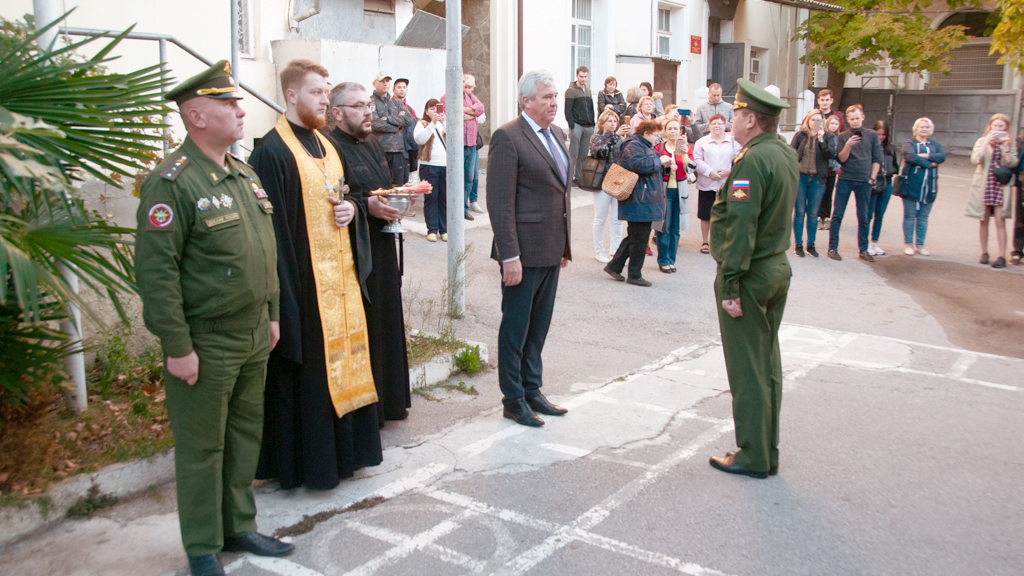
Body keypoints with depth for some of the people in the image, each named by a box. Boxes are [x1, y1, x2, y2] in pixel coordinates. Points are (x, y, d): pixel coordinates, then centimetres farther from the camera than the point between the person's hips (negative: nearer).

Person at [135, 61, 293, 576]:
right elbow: (155, 272, -19)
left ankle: (239, 527, 34)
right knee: (202, 448, 7)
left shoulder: (245, 175, 10)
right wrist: (177, 348, -19)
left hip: (253, 339, 8)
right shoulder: (172, 182, -16)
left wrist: (272, 315, 16)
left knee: (245, 437, 18)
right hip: (205, 346, -7)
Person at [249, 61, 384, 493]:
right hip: (303, 281, -8)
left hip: (340, 275, 8)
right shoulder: (272, 152, -12)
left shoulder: (325, 145, 15)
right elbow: (272, 223, -17)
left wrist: (351, 207, -1)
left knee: (344, 359, 14)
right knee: (309, 371, 0)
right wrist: (286, 290, -21)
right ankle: (310, 462, 13)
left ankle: (345, 449, 27)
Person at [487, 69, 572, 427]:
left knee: (538, 325, 16)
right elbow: (500, 202, -17)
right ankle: (513, 399, 18)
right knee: (516, 327, 5)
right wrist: (509, 256, -20)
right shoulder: (507, 138, -13)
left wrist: (564, 244, 15)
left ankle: (532, 391, 29)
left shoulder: (557, 134, 13)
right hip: (524, 251, -8)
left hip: (551, 250, 8)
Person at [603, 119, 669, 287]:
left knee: (635, 237, 14)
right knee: (639, 238, -4)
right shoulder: (633, 146, -12)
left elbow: (651, 168, 30)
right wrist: (659, 161, -16)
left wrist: (663, 164, 11)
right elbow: (640, 165, -28)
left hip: (644, 202, 11)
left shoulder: (646, 147, 23)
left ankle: (614, 266, 20)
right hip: (639, 203, -11)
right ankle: (634, 275, 5)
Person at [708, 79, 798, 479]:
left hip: (751, 275, -10)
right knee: (767, 363, 16)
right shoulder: (787, 154, 10)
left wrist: (729, 285, -22)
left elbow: (740, 227, -24)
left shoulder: (752, 161, -20)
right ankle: (768, 452, 25)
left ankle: (754, 457, 10)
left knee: (747, 370, 0)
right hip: (778, 268, 10)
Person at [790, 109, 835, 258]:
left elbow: (831, 153, -9)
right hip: (800, 177, -1)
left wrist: (821, 140, -21)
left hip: (817, 180, 1)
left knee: (813, 214, 6)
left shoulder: (826, 137, 6)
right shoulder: (800, 135, 3)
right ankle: (799, 245, 10)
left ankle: (811, 245, 15)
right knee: (799, 212, 2)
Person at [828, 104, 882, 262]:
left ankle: (863, 250, 13)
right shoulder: (843, 136, 3)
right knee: (837, 215, -1)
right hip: (845, 179, -1)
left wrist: (872, 178, 1)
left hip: (864, 181, 1)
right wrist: (847, 146, -21)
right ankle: (832, 248, 6)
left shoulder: (872, 135, 5)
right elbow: (841, 159, -4)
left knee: (863, 217, 6)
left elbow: (877, 159, 7)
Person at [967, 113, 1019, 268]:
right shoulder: (982, 141, 5)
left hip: (1002, 186, -1)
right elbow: (975, 159, -11)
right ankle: (984, 253, 18)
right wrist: (987, 141, -16)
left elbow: (1013, 163, -5)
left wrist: (1005, 146, -13)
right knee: (984, 221, 6)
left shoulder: (1011, 143, 7)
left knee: (1000, 221, -8)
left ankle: (1002, 256, -7)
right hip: (983, 184, 1)